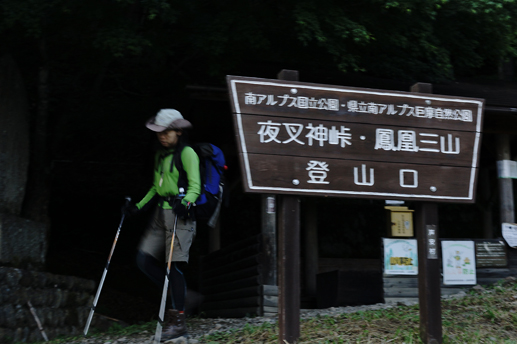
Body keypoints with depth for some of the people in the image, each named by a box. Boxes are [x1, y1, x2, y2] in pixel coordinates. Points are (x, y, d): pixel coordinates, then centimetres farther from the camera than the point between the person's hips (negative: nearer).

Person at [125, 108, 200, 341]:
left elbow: (195, 187, -14)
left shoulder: (187, 154, -5)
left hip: (179, 214, -8)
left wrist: (185, 203, -32)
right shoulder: (160, 155, 19)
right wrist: (139, 206, 16)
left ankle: (178, 321, -5)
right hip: (160, 214, 8)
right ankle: (179, 296, 15)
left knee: (174, 264, -11)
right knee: (144, 259, 0)